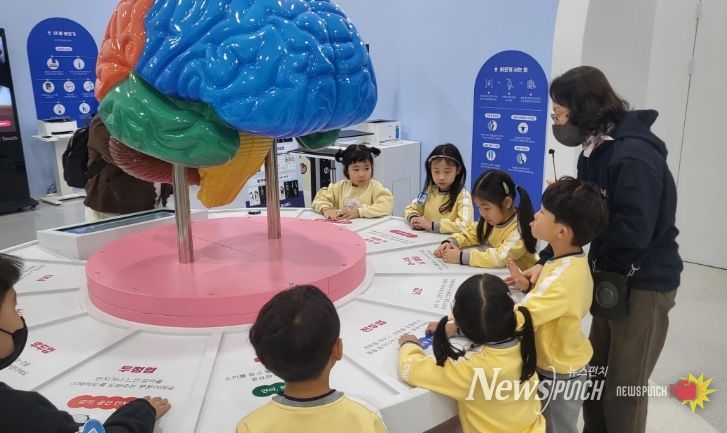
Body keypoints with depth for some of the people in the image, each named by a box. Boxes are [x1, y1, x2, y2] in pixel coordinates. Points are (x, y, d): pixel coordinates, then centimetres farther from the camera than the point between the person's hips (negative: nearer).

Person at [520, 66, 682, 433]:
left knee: (624, 387, 7)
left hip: (644, 283, -9)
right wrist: (544, 262, -7)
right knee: (594, 374, 21)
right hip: (611, 276, 9)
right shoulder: (595, 150, 4)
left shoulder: (634, 155, -25)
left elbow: (634, 232, -30)